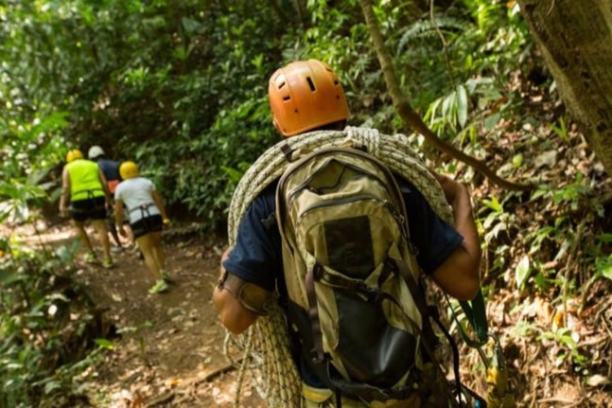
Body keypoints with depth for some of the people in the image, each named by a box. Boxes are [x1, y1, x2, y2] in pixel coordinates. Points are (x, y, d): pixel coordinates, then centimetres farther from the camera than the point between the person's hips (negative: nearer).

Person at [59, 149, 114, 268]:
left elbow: (66, 187, -2)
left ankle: (91, 253, 19)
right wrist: (108, 200, 16)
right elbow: (105, 184, 10)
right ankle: (108, 259, -7)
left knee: (78, 225, 23)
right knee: (101, 228, 0)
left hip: (80, 201, -1)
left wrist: (62, 205, -6)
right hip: (97, 199, 2)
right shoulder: (94, 165, 20)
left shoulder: (68, 168, 14)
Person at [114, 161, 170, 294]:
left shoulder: (120, 188, 8)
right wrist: (165, 217, 15)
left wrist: (120, 227, 16)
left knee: (147, 253, 0)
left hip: (138, 221, -3)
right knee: (157, 245, 26)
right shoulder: (147, 182, 12)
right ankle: (162, 272, 17)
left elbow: (118, 210, 6)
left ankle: (160, 282, -10)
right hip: (154, 216, 3)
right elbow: (159, 200, 10)